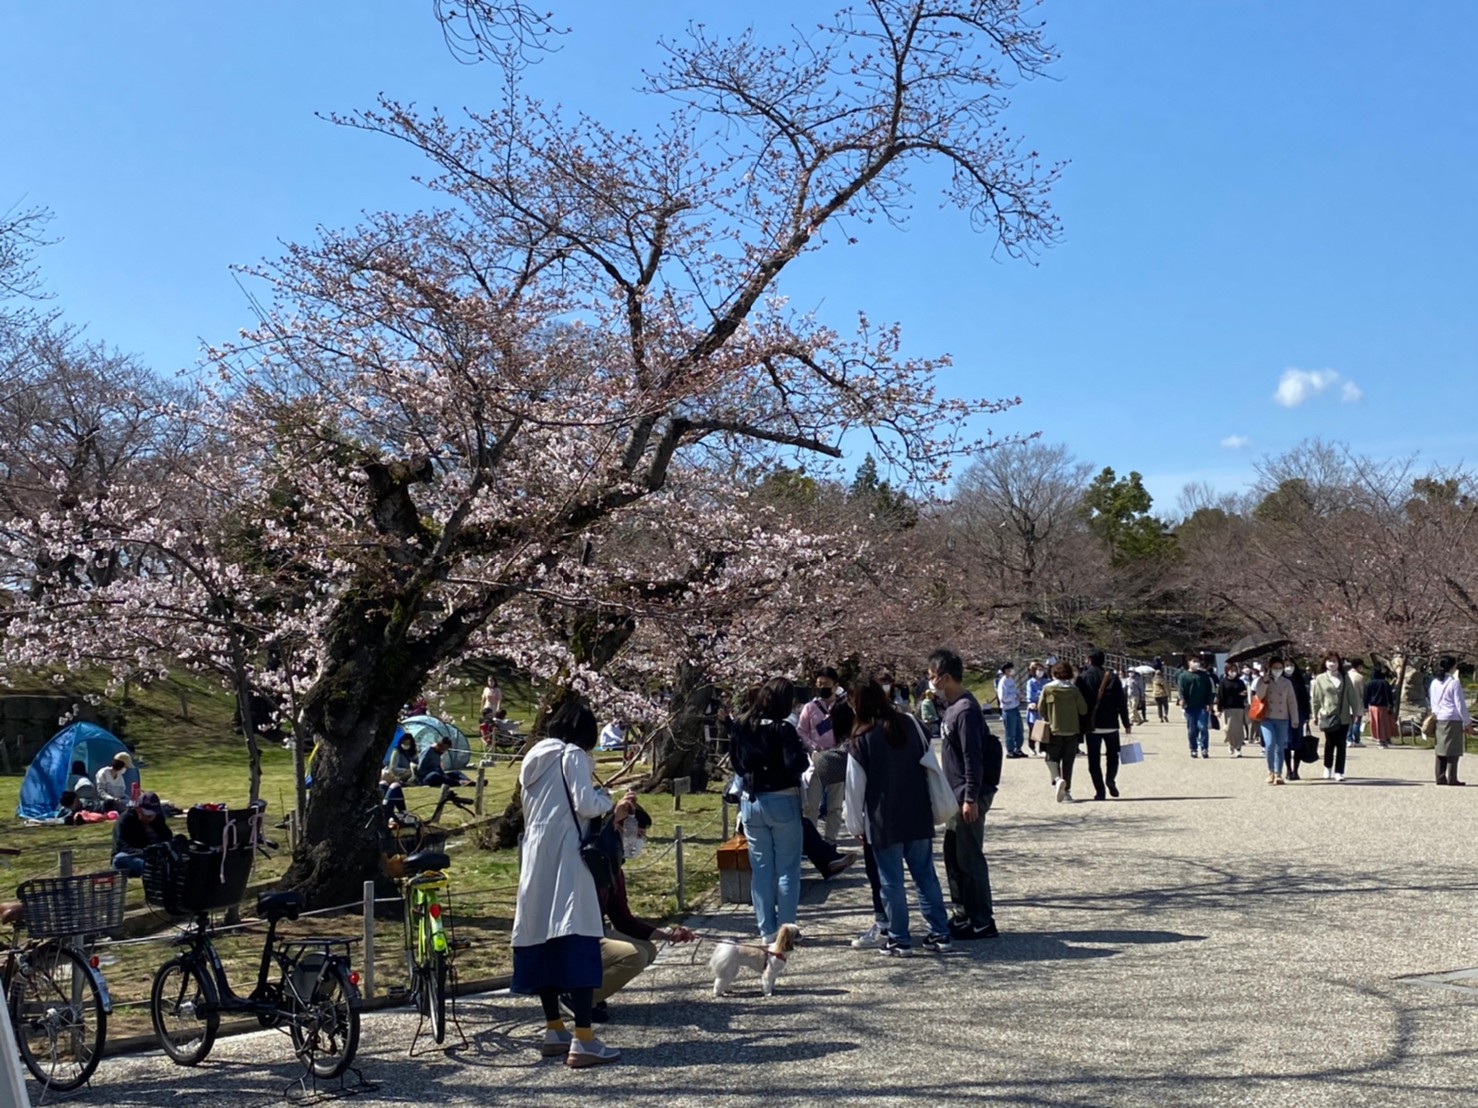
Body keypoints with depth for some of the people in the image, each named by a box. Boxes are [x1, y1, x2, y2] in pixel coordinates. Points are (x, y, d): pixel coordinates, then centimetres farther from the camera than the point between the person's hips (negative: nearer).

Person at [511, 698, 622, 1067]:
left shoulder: (535, 758, 18)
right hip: (565, 859, -8)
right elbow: (586, 805, -16)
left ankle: (554, 1031, 19)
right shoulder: (573, 755, -6)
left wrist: (610, 815, 28)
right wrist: (609, 800, 5)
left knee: (544, 942, 12)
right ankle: (583, 1041, -15)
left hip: (535, 859, 9)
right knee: (578, 944, -11)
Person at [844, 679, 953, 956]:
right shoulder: (908, 725, 2)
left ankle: (899, 939, 9)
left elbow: (856, 786, -8)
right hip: (919, 816, 5)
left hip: (884, 821, -5)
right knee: (925, 874, 12)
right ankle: (940, 933, 14)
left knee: (892, 881, 5)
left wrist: (856, 824, 2)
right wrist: (933, 806, 16)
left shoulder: (862, 739, -11)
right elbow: (929, 764, 8)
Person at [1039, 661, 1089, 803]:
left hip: (1054, 730, -1)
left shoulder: (1048, 689, -7)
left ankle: (1057, 779, -19)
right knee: (1068, 762, 10)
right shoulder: (1074, 690, -5)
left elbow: (1041, 709, -2)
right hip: (1072, 731, 2)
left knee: (1052, 758, 9)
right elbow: (1083, 710, -4)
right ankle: (1066, 791, 9)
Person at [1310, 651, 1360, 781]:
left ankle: (1339, 772, 4)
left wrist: (1355, 713, 4)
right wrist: (1315, 715, 4)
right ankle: (1327, 768, 24)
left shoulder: (1345, 679, 7)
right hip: (1327, 716, -1)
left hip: (1343, 717, 1)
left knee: (1341, 745, 0)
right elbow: (1315, 698, 5)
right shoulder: (1320, 679, 3)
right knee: (1330, 743, 4)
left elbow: (1352, 697, 8)